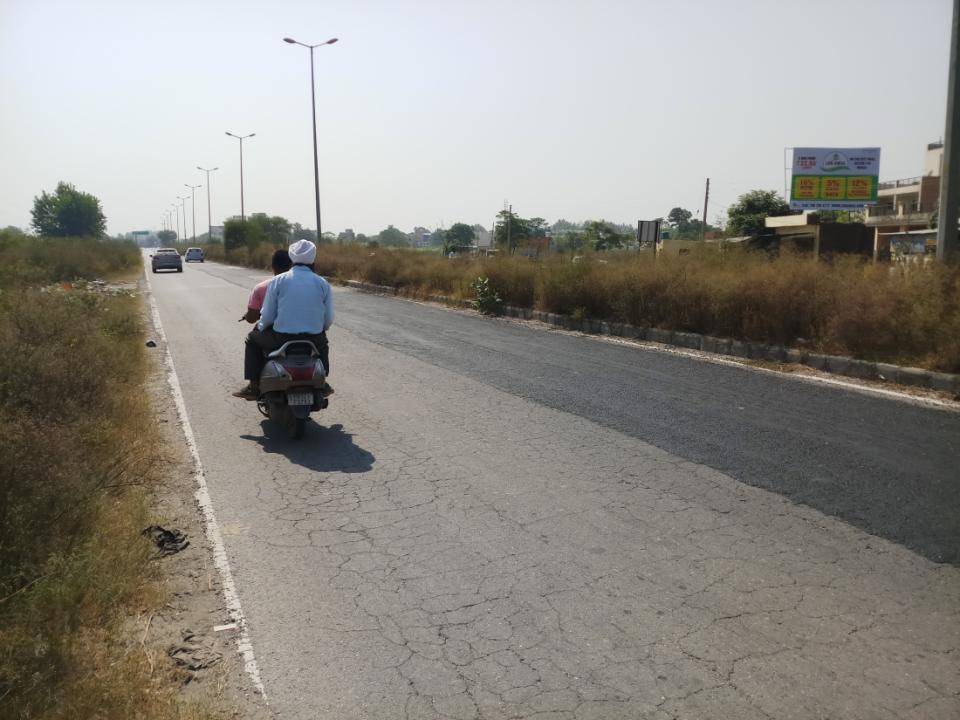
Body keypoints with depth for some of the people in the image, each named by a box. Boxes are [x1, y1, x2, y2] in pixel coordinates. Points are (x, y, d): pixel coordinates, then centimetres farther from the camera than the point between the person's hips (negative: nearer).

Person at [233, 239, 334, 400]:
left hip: (282, 339, -2)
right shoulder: (323, 284, 1)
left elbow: (267, 316, -2)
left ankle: (254, 386, 20)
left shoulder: (277, 281, -3)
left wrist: (260, 327, 21)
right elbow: (328, 321, 3)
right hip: (314, 341, 2)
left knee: (253, 339, 26)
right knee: (323, 342, 38)